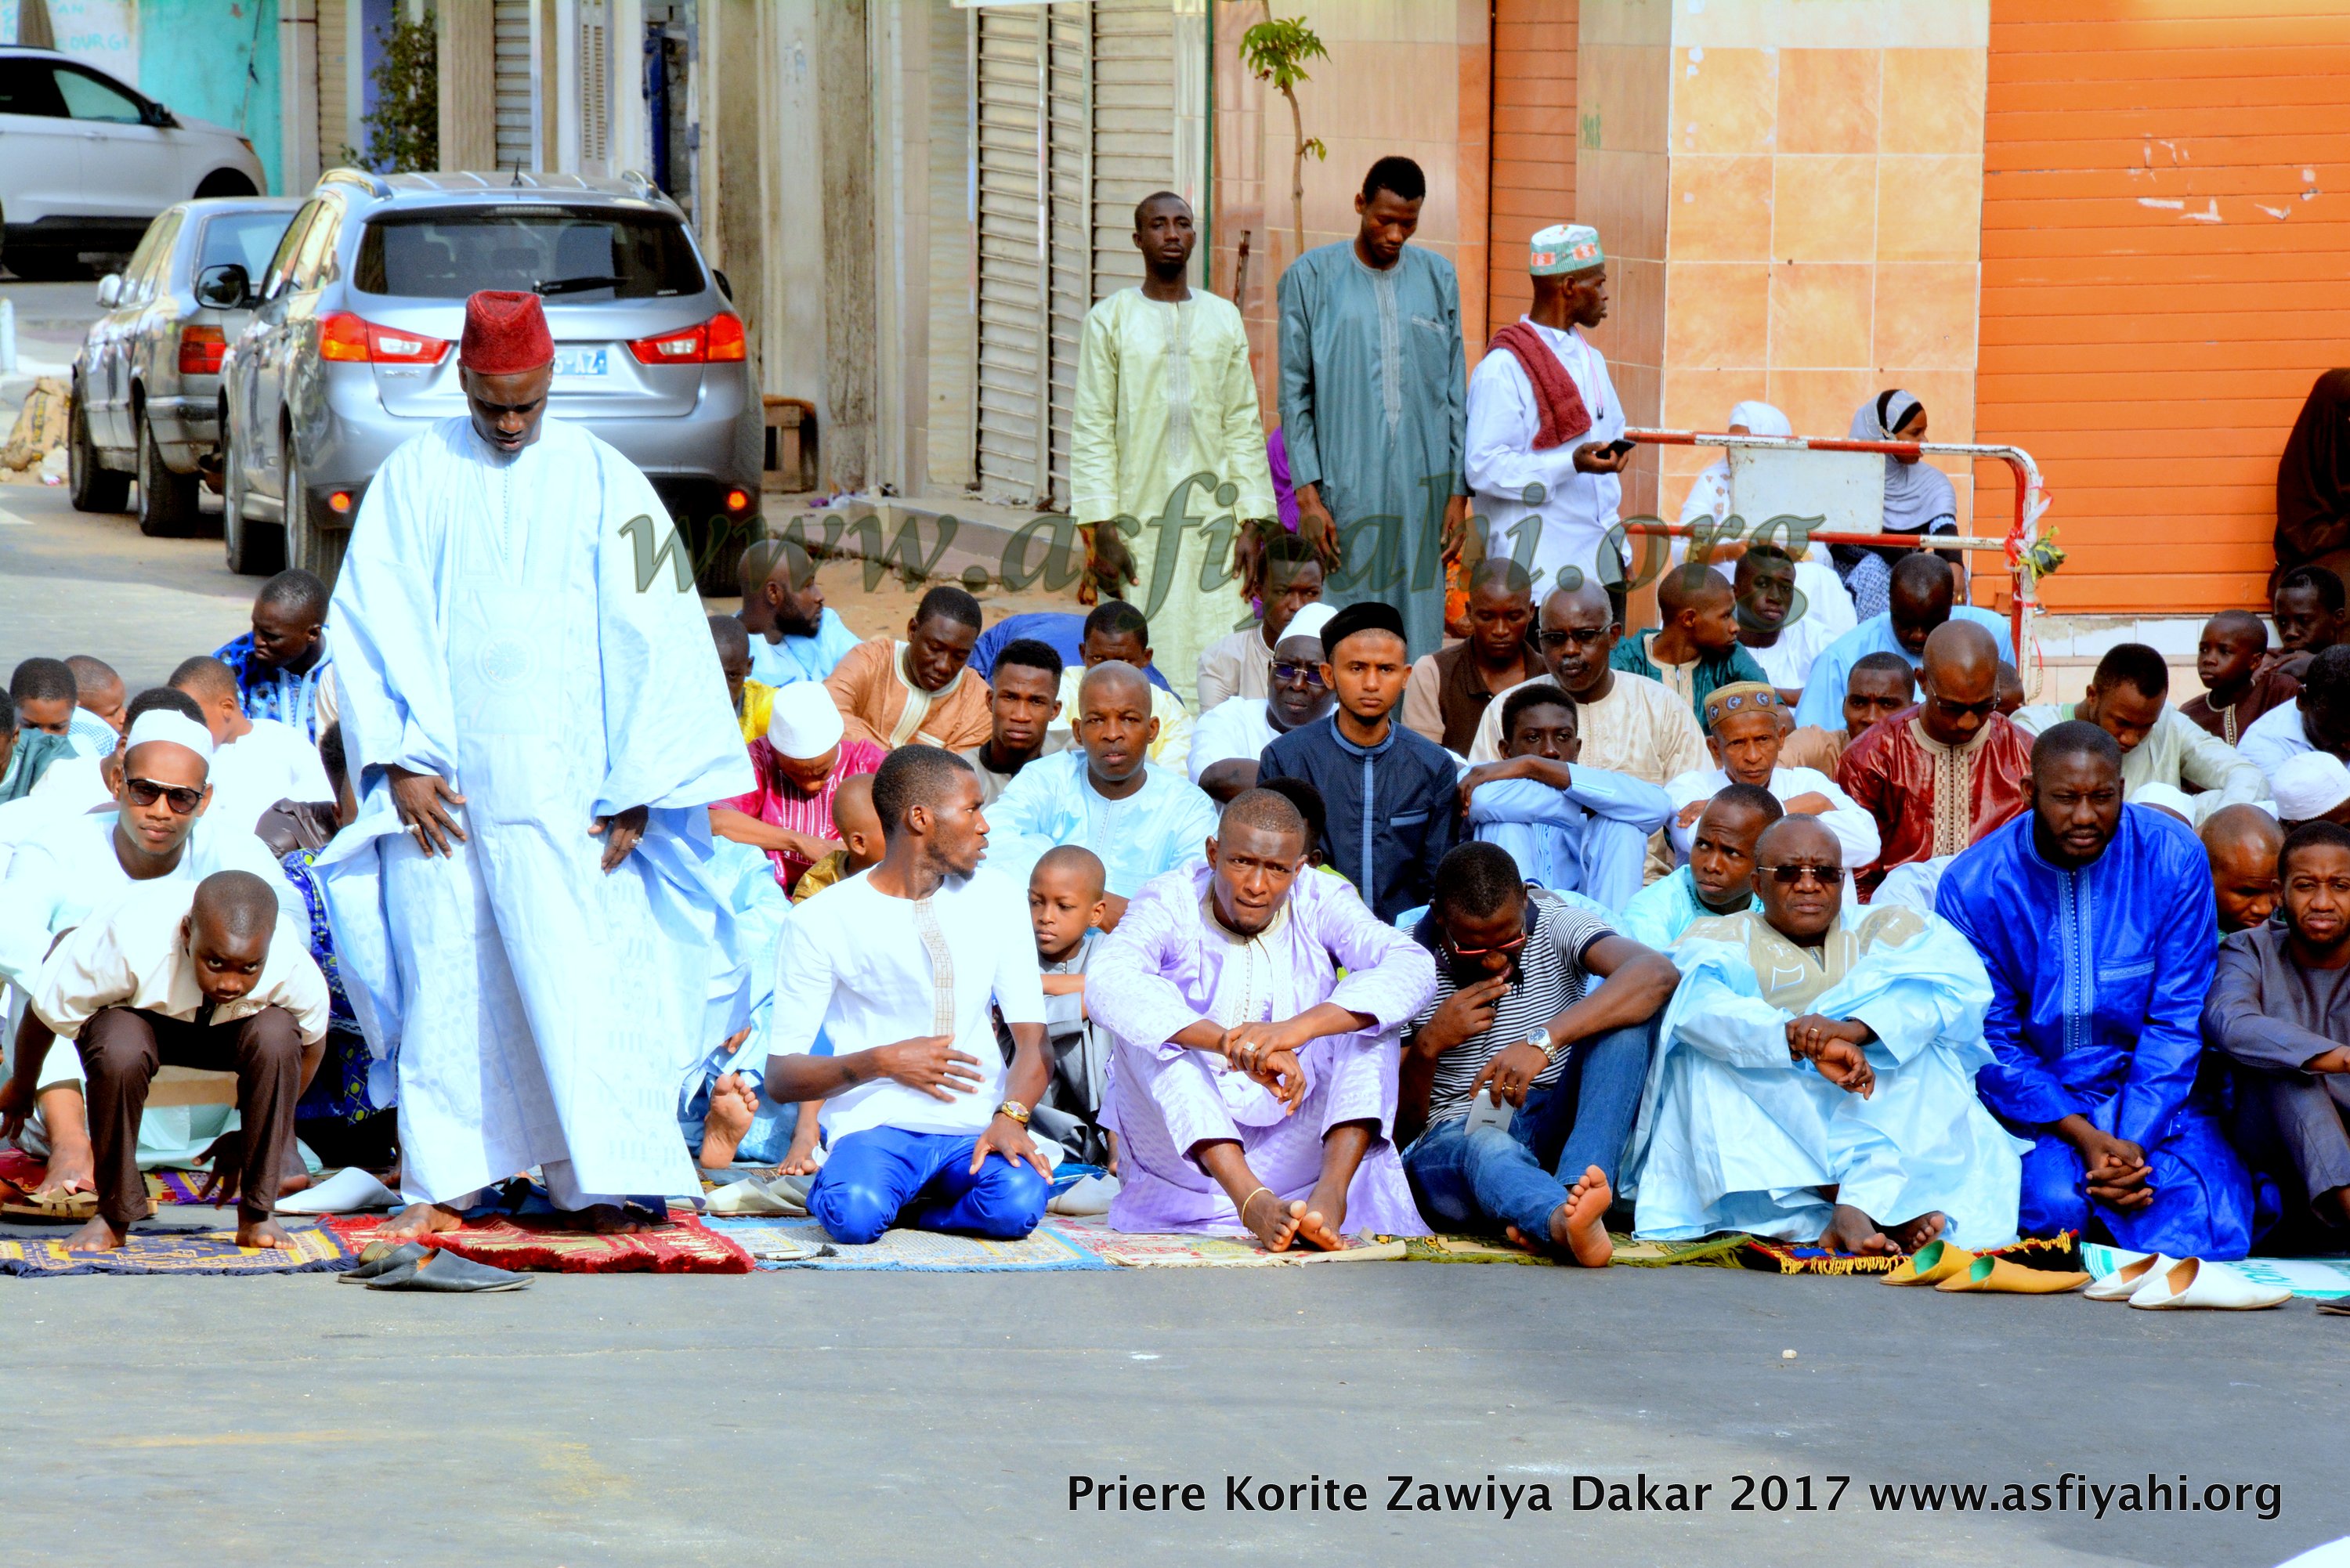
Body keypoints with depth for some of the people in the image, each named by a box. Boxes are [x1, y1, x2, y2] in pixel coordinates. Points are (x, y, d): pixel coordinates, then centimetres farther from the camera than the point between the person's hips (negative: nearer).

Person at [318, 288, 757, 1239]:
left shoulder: (603, 481, 4)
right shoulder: (414, 478, 6)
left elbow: (650, 637, 2)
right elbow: (366, 622, 4)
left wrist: (634, 790, -4)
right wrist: (400, 759, -7)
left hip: (563, 785, -1)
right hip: (443, 782, 1)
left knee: (579, 975, -6)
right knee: (443, 975, 2)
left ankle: (597, 1183, -4)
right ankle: (445, 1180, 9)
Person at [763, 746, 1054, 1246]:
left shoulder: (996, 897, 12)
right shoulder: (820, 920, -1)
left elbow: (1033, 1039, 6)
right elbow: (781, 1077, -1)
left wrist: (1010, 1117, -15)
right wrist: (882, 1062, -18)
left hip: (976, 1129, 3)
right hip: (874, 1124, -3)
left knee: (1018, 1205, -32)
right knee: (854, 1219, -36)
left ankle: (897, 1203, -1)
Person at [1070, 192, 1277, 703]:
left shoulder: (1224, 319, 12)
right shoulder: (1110, 319, 3)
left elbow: (1244, 425, 10)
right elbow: (1091, 430, -1)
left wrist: (1253, 521, 2)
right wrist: (1101, 531, -9)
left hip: (1212, 521, 2)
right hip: (1136, 518, -2)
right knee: (1136, 666, -6)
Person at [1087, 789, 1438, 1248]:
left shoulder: (1320, 904, -3)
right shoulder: (1170, 904, -9)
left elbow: (1414, 967, -23)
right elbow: (1106, 982, -31)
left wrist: (1297, 1029, -40)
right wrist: (1229, 1043, -46)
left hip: (1297, 1143, 1)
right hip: (1186, 1144, -1)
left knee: (1367, 1012, -16)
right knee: (1143, 1024, -26)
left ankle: (1331, 1190, -39)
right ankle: (1252, 1201, -46)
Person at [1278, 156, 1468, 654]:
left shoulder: (1438, 278, 10)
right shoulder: (1311, 277, 2)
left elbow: (1455, 393, 12)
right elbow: (1294, 395, 0)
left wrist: (1459, 491, 5)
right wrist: (1308, 494, -8)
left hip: (1422, 487, 3)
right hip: (1343, 488, -3)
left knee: (1418, 630, 1)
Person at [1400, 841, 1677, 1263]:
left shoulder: (1556, 924, -4)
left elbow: (1657, 973, -26)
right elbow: (1400, 1114, 2)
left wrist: (1544, 1040, -35)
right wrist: (1429, 1045, -18)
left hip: (1557, 1130, 2)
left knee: (1628, 1017, -22)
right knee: (1489, 1148, -39)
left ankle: (1572, 1194, -41)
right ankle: (1565, 1222, -72)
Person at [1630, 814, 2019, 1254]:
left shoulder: (1884, 930, 17)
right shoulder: (1721, 936, 12)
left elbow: (1957, 977, -7)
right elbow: (1697, 1001, -13)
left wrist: (1854, 1029, -26)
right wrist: (1802, 1042, -31)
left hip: (1874, 1126, 1)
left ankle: (1858, 1209, -39)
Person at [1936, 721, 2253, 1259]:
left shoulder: (2173, 858, -7)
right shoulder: (1972, 886, -7)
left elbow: (2176, 1020, -6)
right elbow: (1990, 1038, -4)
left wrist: (2135, 1138, -18)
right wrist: (2079, 1133, -17)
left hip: (2152, 1097, 1)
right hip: (2028, 1100, -1)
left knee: (2210, 1229, -23)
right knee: (2057, 1204, -31)